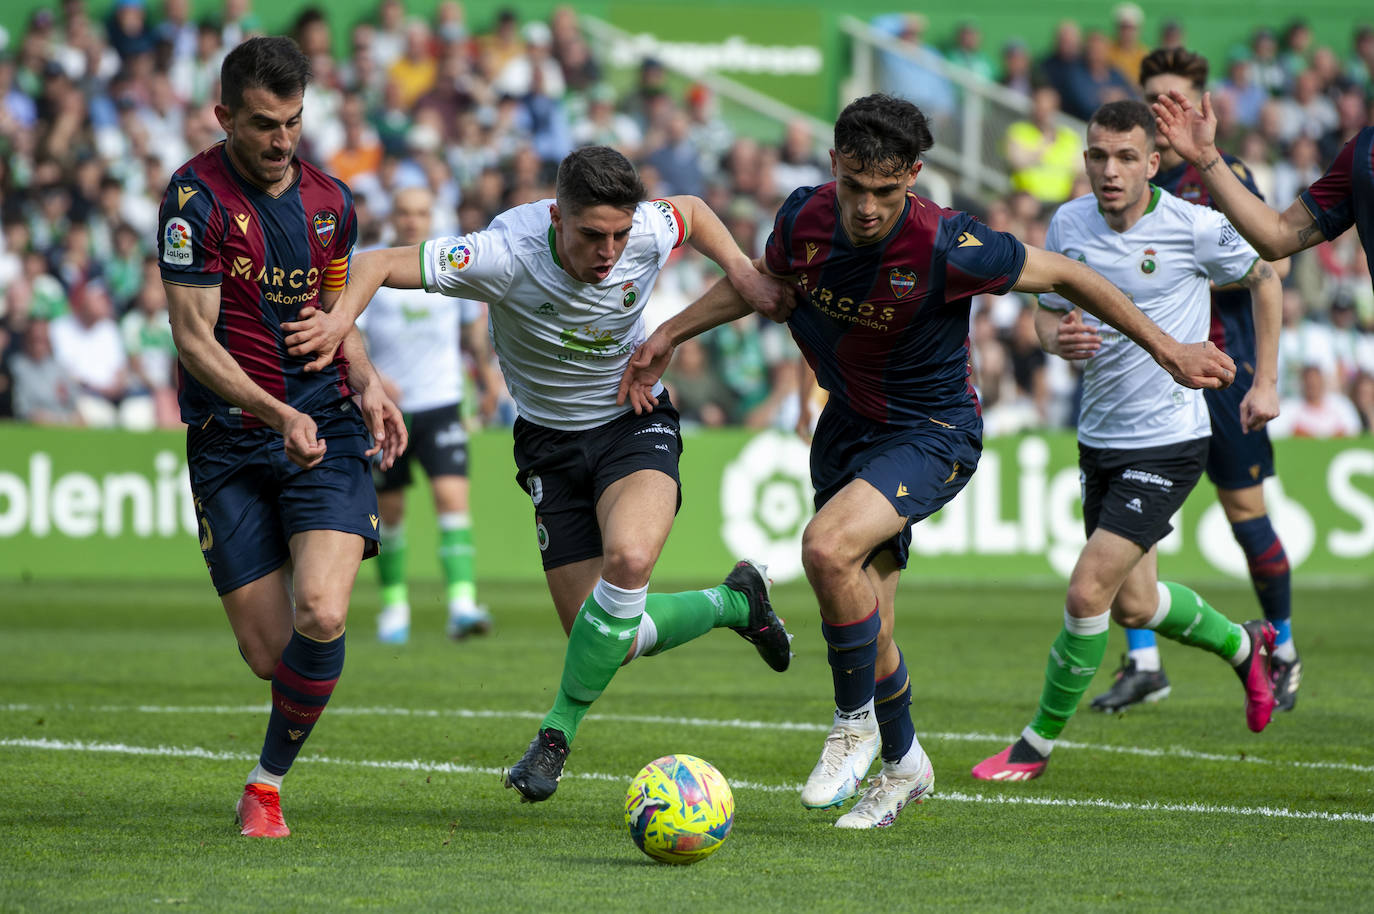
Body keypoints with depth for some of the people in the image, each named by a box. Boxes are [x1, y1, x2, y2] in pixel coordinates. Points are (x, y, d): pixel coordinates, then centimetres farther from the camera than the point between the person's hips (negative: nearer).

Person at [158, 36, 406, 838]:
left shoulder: (331, 201, 8)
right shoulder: (196, 196, -8)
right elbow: (194, 337, -12)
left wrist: (367, 383, 2)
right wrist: (279, 414, -23)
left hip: (327, 431, 2)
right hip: (230, 443, -2)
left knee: (320, 617, -20)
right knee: (268, 652, -3)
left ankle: (270, 780, 2)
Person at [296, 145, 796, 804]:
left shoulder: (647, 232, -17)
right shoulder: (506, 254, -27)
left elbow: (692, 211, 9)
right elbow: (378, 264, -25)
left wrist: (741, 272, -6)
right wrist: (340, 316, -45)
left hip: (635, 423, 0)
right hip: (551, 444, 0)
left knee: (628, 558, -33)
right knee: (612, 640, -4)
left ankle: (558, 732, -15)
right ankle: (734, 603, 27)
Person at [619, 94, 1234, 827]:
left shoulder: (946, 248, -27)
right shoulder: (805, 217, -13)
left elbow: (1065, 276, -13)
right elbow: (762, 281, 12)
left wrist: (1169, 352, -7)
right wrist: (669, 335, 10)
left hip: (931, 433, -5)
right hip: (847, 427, 6)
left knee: (828, 548, -30)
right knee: (863, 621, 8)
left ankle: (856, 722, -8)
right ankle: (903, 763, 35)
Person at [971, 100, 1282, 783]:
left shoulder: (1195, 227, -13)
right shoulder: (1069, 223, -1)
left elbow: (1263, 278, 4)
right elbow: (1048, 311, 10)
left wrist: (1265, 383, 3)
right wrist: (1056, 338, -15)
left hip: (1169, 440, -6)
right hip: (1099, 439, 6)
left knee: (1089, 591, -14)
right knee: (1133, 605, 15)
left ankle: (1038, 743, 1)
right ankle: (1242, 645, 45)